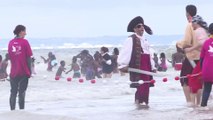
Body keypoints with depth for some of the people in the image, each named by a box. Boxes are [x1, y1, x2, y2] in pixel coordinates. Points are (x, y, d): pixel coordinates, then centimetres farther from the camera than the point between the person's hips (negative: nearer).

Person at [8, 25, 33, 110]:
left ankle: (12, 109, 7)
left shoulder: (11, 43, 5)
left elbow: (10, 57, 9)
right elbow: (28, 57, -7)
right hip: (24, 71, -4)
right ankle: (21, 109, -3)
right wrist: (30, 70, 1)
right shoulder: (24, 42, -8)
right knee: (22, 92, -1)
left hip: (13, 72, 4)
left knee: (13, 92, 10)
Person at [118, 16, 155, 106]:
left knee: (146, 85, 8)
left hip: (146, 65, 9)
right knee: (142, 85, -17)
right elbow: (125, 51, -14)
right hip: (137, 65, -9)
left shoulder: (145, 40, 22)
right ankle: (141, 101, -18)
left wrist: (152, 67, 24)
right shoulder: (131, 39, -4)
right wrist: (123, 64, -22)